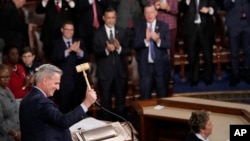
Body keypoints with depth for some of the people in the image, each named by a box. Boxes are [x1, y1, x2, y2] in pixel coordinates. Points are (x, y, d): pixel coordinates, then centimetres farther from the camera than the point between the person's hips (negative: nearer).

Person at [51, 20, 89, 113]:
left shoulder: (79, 42, 10)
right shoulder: (56, 43, 1)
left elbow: (86, 58, 0)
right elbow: (54, 58, -16)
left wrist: (79, 51, -21)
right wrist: (69, 50, -28)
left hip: (78, 80, 3)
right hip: (63, 81, -3)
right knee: (64, 109, 1)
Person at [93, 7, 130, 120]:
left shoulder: (121, 31, 5)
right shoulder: (98, 33, -3)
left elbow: (127, 50, -1)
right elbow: (96, 51, -11)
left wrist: (119, 48, -21)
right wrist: (106, 50, -29)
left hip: (120, 71, 2)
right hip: (105, 71, -2)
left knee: (121, 99, 11)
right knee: (106, 100, 8)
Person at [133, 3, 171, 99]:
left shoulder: (164, 26, 1)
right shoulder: (139, 28, 3)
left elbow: (168, 44, -7)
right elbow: (135, 45, -6)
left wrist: (158, 40, -25)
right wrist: (146, 40, -22)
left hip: (160, 65, 0)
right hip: (145, 65, 0)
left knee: (163, 95, 9)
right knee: (145, 96, 5)